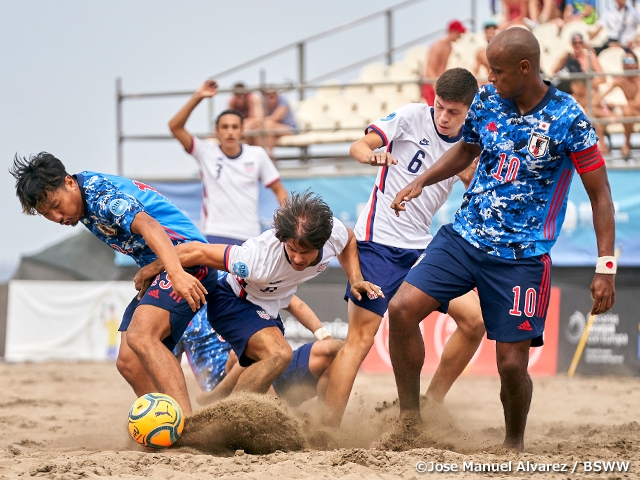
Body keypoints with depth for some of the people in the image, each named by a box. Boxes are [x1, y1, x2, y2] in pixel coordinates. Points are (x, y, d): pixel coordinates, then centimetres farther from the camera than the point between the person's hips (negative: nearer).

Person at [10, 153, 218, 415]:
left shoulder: (101, 193, -17)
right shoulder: (85, 204, 12)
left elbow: (148, 226, -34)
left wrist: (177, 274, -48)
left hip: (186, 260, -11)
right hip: (154, 269, 11)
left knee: (140, 337, -30)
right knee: (129, 362, 1)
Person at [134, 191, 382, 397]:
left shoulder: (334, 232, -26)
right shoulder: (260, 259, -41)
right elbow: (196, 251, -31)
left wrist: (355, 279, -11)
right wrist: (150, 269, -17)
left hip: (268, 312, 7)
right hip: (232, 302, -7)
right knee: (278, 354, -34)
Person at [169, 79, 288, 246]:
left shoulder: (257, 155, 5)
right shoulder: (206, 153, 1)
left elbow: (278, 189, 11)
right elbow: (175, 126, -6)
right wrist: (197, 97, -14)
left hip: (250, 238, 2)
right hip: (215, 237, -2)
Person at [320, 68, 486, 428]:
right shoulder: (412, 117, -6)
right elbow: (358, 146, -12)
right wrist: (372, 155, -34)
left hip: (421, 248, 6)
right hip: (379, 240, -5)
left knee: (475, 319, -4)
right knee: (361, 338, -12)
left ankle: (432, 403, 9)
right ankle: (329, 429, -11)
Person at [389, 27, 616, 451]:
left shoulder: (568, 120, -13)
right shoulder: (487, 100, 2)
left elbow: (600, 196, -8)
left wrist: (606, 268, -13)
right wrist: (421, 182, 8)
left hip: (521, 256, -5)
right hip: (464, 237, 5)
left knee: (512, 363, -7)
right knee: (402, 309, -11)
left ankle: (514, 445, 21)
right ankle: (410, 420, 4)